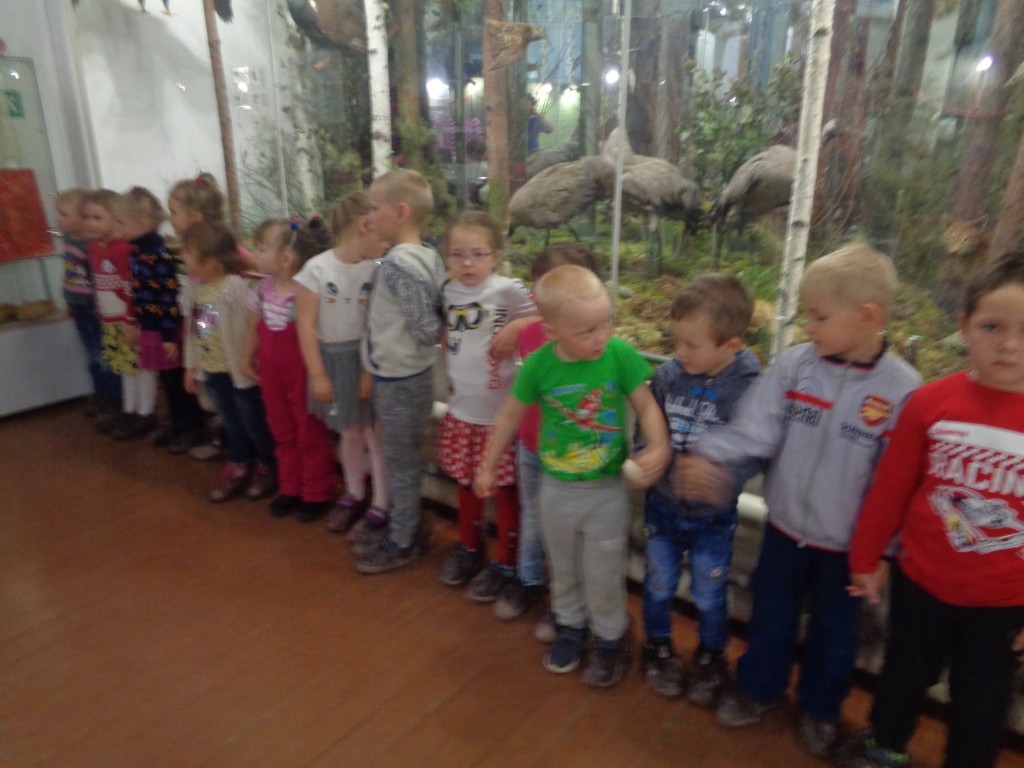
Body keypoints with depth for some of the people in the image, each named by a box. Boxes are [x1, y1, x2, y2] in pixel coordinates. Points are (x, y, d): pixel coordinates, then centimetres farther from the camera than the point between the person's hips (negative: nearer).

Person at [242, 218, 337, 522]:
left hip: (304, 378, -7)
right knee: (283, 435, 20)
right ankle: (290, 489, 37)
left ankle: (316, 494, 25)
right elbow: (254, 328, 13)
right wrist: (247, 360, 16)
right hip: (272, 376, 7)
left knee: (311, 437, 9)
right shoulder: (262, 289, 0)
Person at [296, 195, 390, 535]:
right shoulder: (317, 269, -10)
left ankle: (380, 505, 19)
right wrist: (317, 374, -7)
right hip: (335, 358, 1)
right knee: (350, 432, 16)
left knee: (377, 432, 3)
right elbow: (306, 325, -7)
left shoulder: (377, 269, -7)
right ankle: (354, 495, 37)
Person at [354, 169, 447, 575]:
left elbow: (427, 329, -24)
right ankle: (405, 523, 37)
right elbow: (439, 316, 9)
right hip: (404, 374, 9)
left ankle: (403, 541, 23)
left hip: (398, 378, -9)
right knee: (403, 457, 21)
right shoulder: (427, 255, 3)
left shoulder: (396, 263, -23)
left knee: (400, 462, 6)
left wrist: (440, 333, -7)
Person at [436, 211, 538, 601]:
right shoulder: (448, 291, 4)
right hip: (460, 408, 6)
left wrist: (515, 328, -22)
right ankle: (469, 547, 41)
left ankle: (506, 563, 24)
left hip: (498, 411, -6)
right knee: (466, 481, 20)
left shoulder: (507, 290, -16)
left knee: (504, 487, 7)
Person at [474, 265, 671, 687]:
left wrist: (658, 447, -30)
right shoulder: (538, 365, -17)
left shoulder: (621, 355, -21)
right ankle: (571, 626, 47)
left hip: (607, 489, -2)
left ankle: (610, 638, 39)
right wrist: (488, 467, 6)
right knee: (563, 568, 22)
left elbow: (647, 405, -11)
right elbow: (510, 415, -3)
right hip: (556, 489, 2)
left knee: (603, 575, 13)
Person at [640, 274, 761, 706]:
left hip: (713, 516, -2)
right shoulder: (667, 375, -12)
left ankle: (710, 658, 44)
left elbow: (751, 458, -20)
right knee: (659, 587, 19)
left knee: (709, 596, 16)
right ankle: (659, 648, 46)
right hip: (662, 506, 2)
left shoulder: (750, 388, -21)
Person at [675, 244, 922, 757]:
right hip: (785, 526, 2)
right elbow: (753, 429, -15)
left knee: (834, 631, 20)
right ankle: (758, 687, 46)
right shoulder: (794, 364, -12)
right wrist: (706, 455, -32)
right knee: (770, 616, 20)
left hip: (847, 543, -1)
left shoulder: (903, 389, -18)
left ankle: (819, 707, 46)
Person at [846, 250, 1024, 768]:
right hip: (921, 580, 1)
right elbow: (890, 488, -5)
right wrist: (866, 558, 2)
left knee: (980, 704, 19)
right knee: (904, 677, 23)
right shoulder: (930, 403, -14)